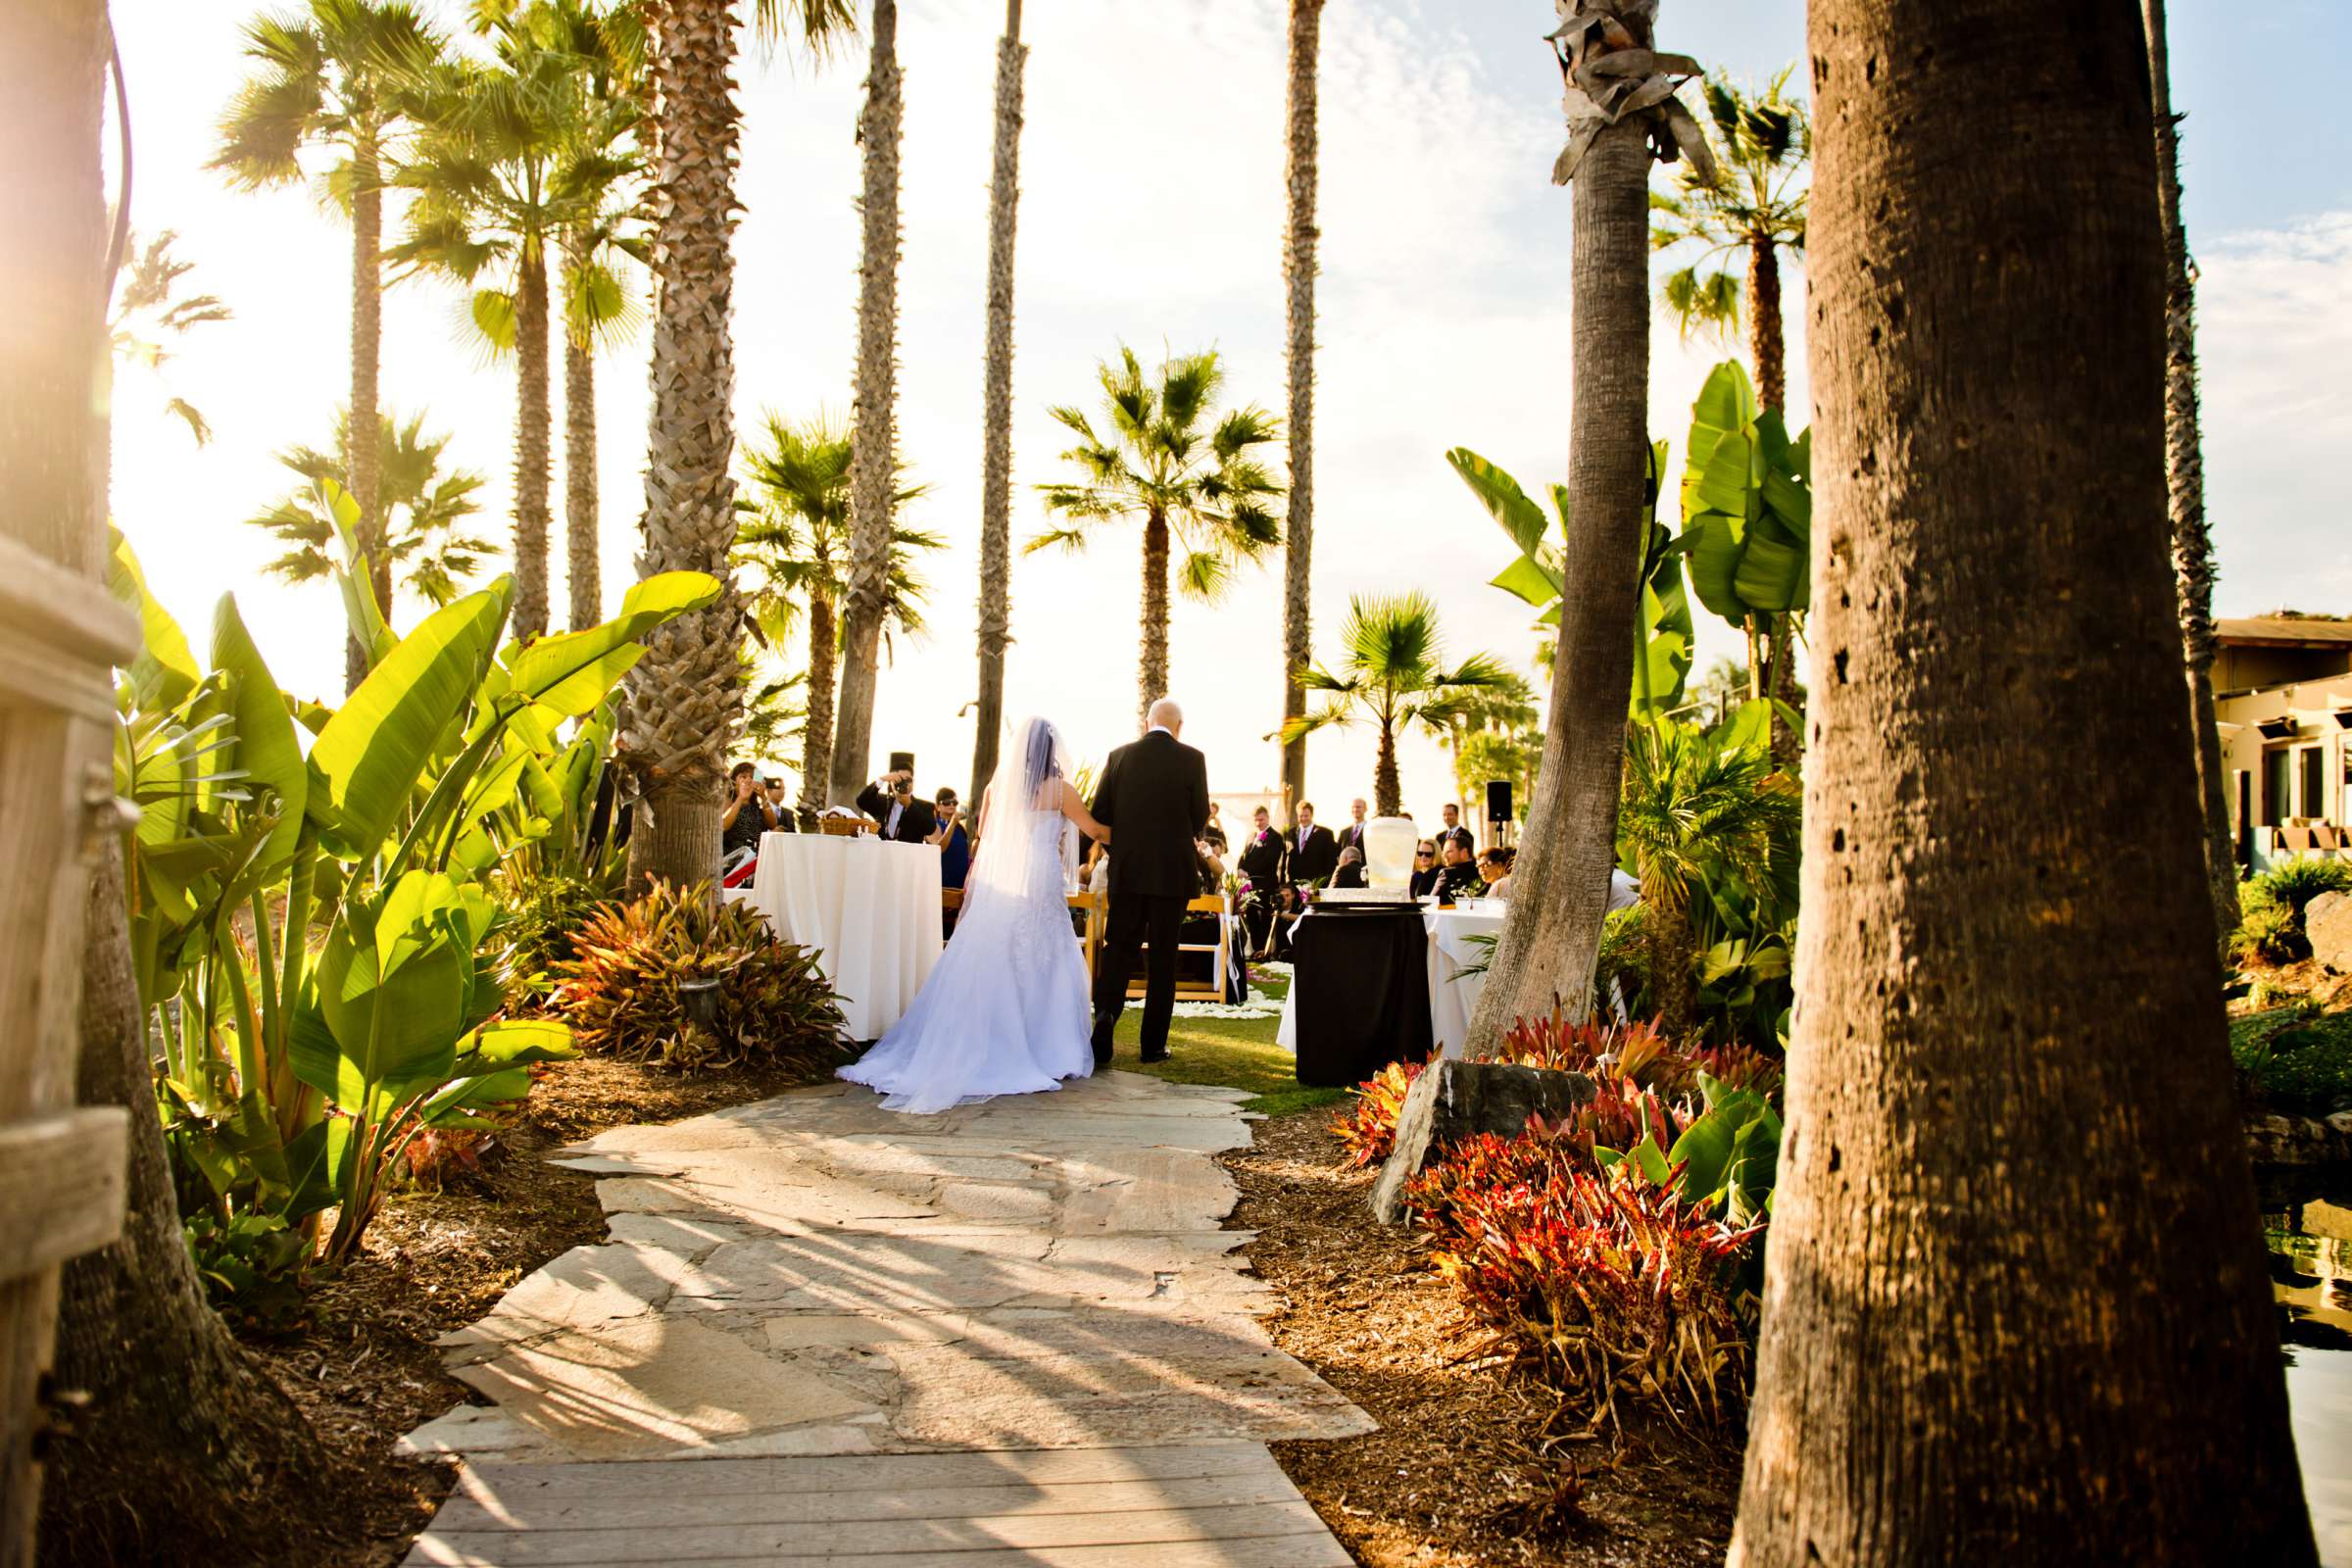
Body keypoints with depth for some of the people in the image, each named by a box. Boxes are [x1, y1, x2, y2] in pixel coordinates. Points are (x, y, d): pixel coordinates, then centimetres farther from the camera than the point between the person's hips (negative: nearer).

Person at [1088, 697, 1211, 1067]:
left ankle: (1106, 1012, -17)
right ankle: (1153, 1043, 10)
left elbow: (1099, 813, 2)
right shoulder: (1192, 759, -5)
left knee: (1118, 949, 8)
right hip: (1173, 870, -1)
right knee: (1162, 957, 7)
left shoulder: (1120, 756, 2)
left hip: (1127, 870, 2)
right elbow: (1200, 817, 0)